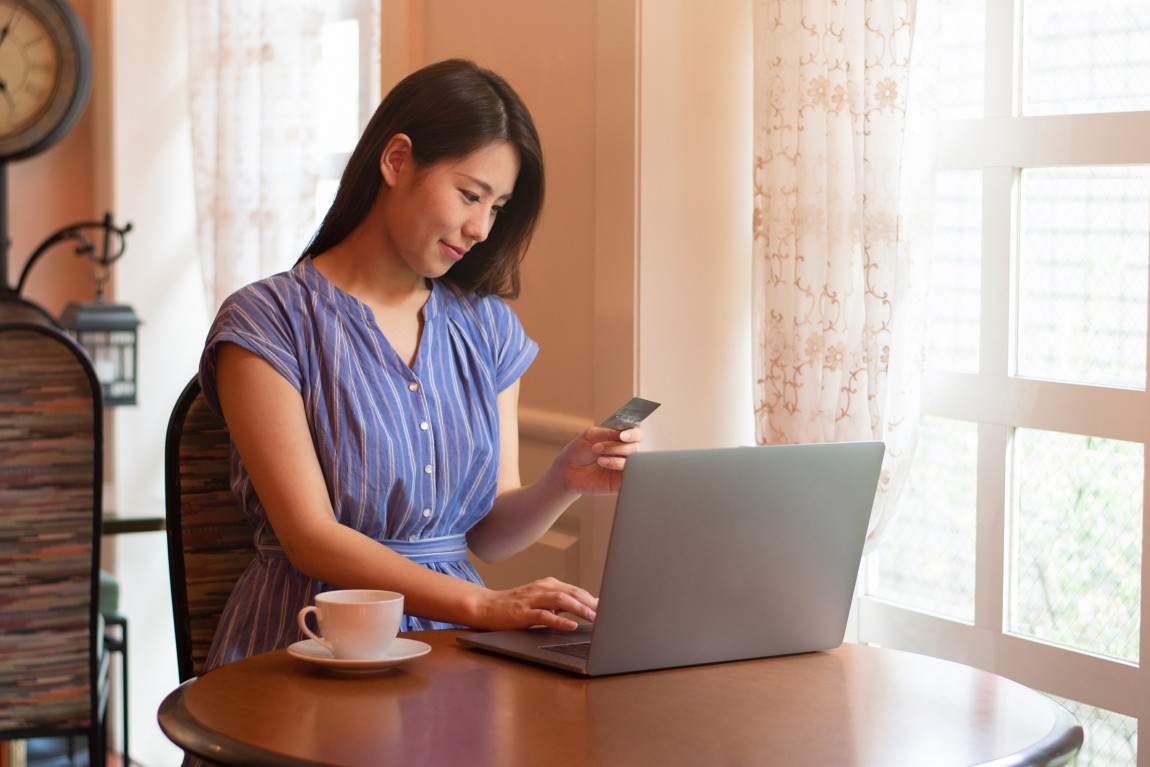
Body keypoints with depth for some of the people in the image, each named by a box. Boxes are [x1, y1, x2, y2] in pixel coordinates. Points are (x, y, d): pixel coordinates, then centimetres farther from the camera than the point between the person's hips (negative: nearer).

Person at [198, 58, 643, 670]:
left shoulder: (487, 325, 13)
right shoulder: (267, 321, -5)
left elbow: (488, 533, 12)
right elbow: (310, 538, -13)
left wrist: (563, 483, -9)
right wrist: (479, 605, -23)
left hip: (451, 644, 5)